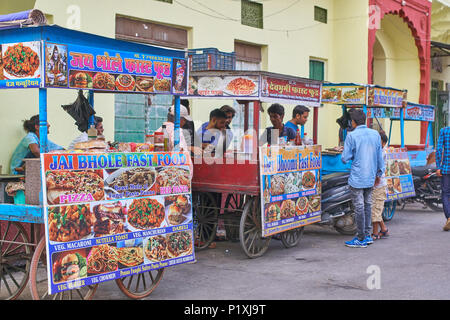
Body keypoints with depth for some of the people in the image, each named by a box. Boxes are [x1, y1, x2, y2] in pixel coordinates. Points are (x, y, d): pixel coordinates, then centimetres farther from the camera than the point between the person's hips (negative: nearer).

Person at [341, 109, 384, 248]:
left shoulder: (352, 136, -11)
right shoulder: (375, 134, 6)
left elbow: (345, 158, -10)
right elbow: (380, 157, 11)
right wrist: (379, 173, 21)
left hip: (357, 178, -6)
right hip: (371, 177, 6)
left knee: (359, 207, -1)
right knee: (367, 205, 16)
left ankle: (361, 239, 5)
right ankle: (367, 235, 21)